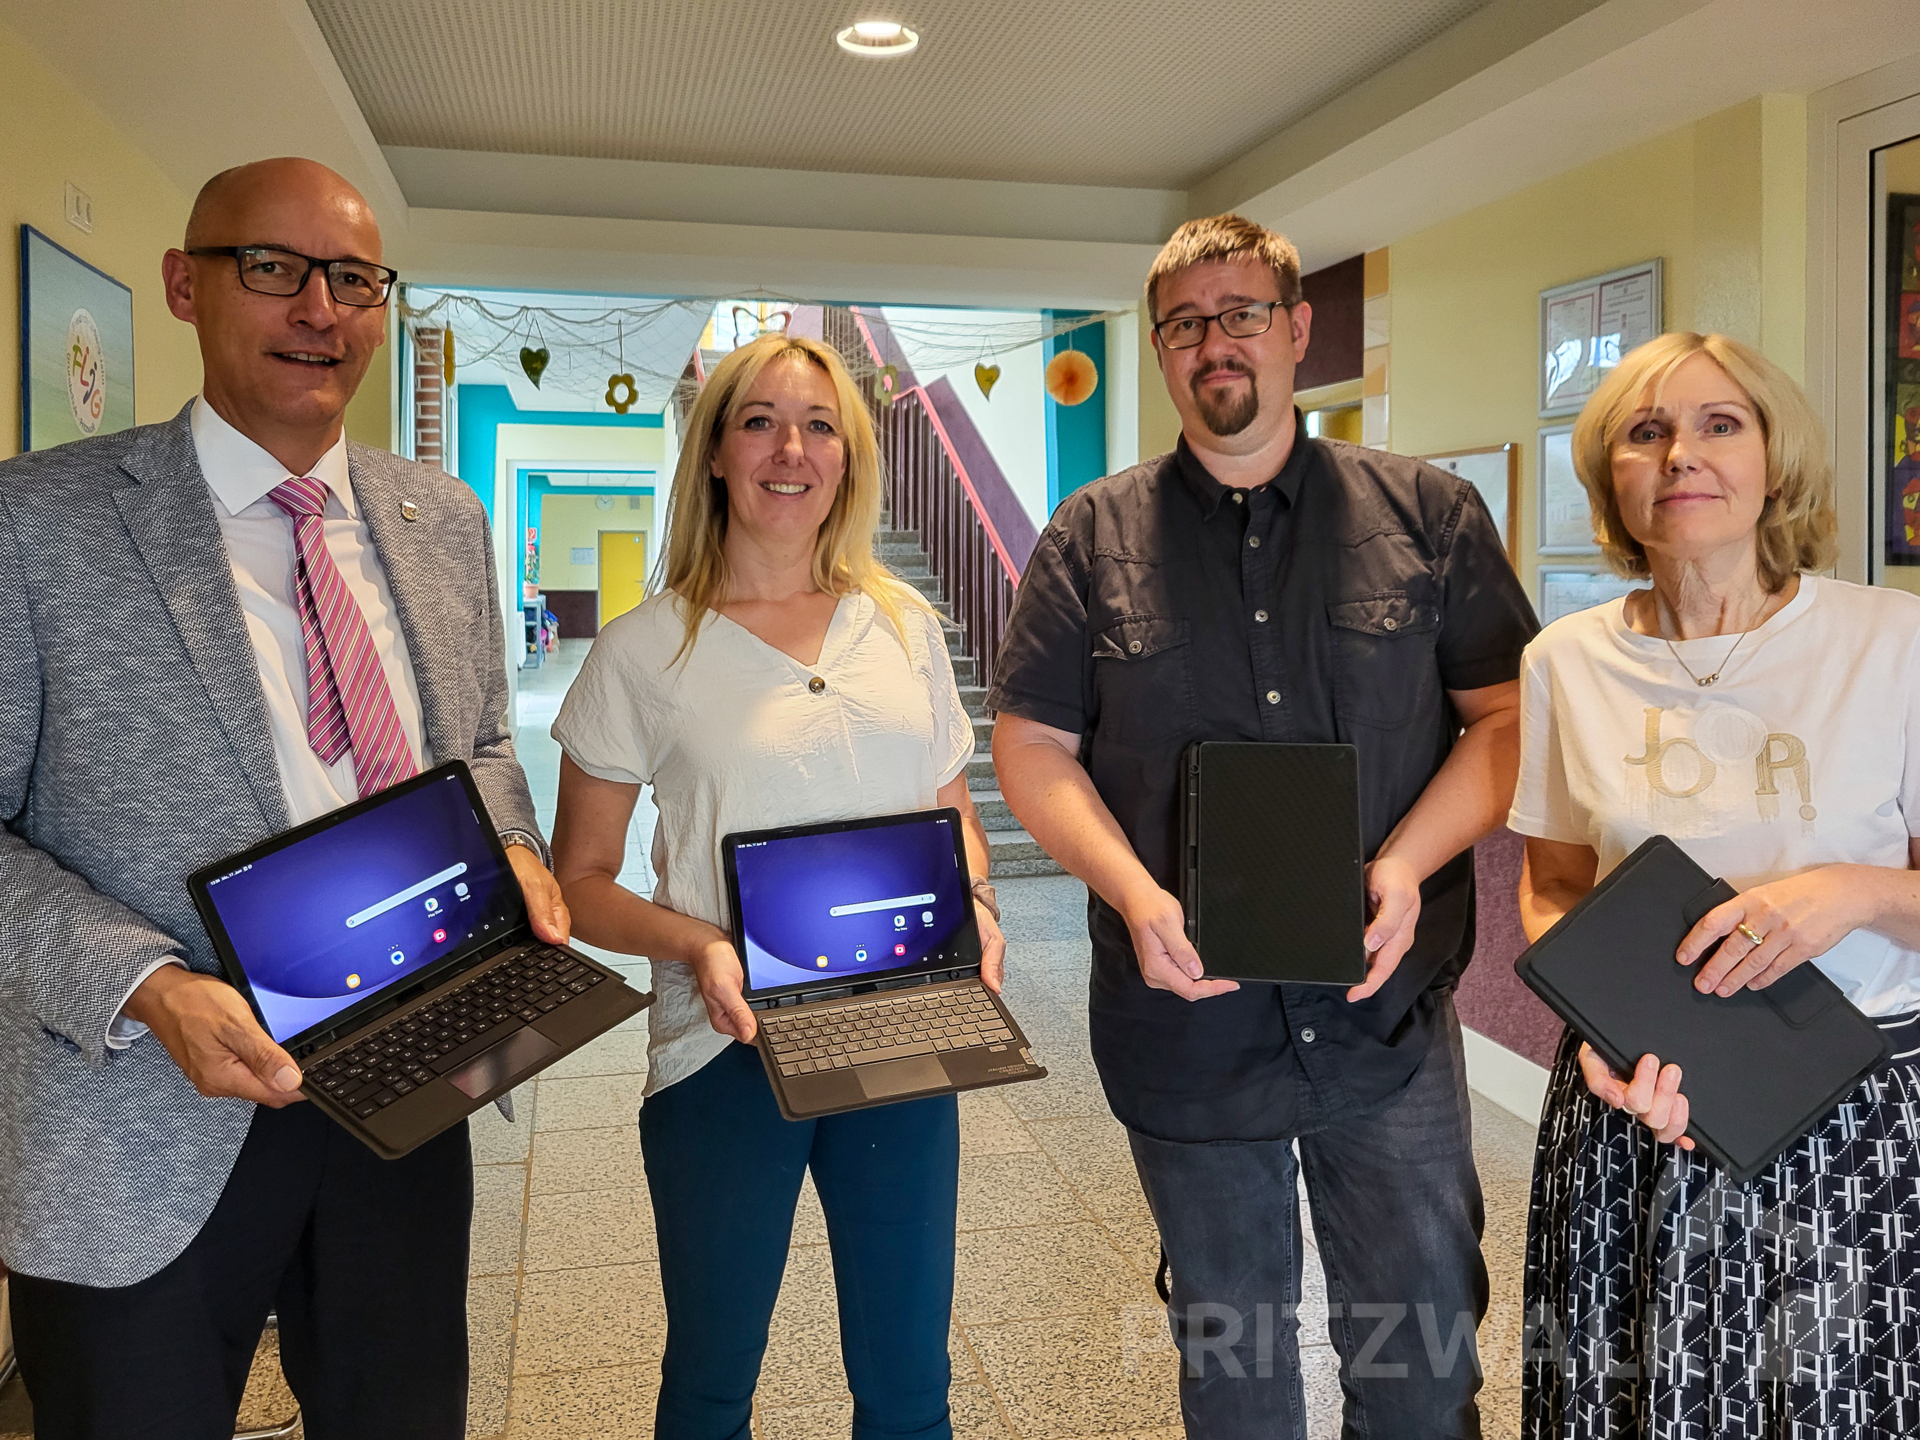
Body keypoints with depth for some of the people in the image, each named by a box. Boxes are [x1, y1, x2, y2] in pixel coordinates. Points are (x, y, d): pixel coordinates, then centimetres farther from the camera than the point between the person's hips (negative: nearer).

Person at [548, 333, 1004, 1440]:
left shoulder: (905, 625, 4)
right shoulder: (647, 649, -5)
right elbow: (581, 880, -1)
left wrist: (975, 904, -6)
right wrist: (697, 945, -19)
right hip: (726, 1047, -2)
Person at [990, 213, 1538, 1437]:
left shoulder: (1431, 514, 2)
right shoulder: (1093, 537, 1)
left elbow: (1506, 715, 1)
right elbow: (1033, 746, 0)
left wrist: (1409, 864, -15)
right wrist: (1133, 893, -16)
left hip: (1390, 1024, 0)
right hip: (1185, 1024, 1)